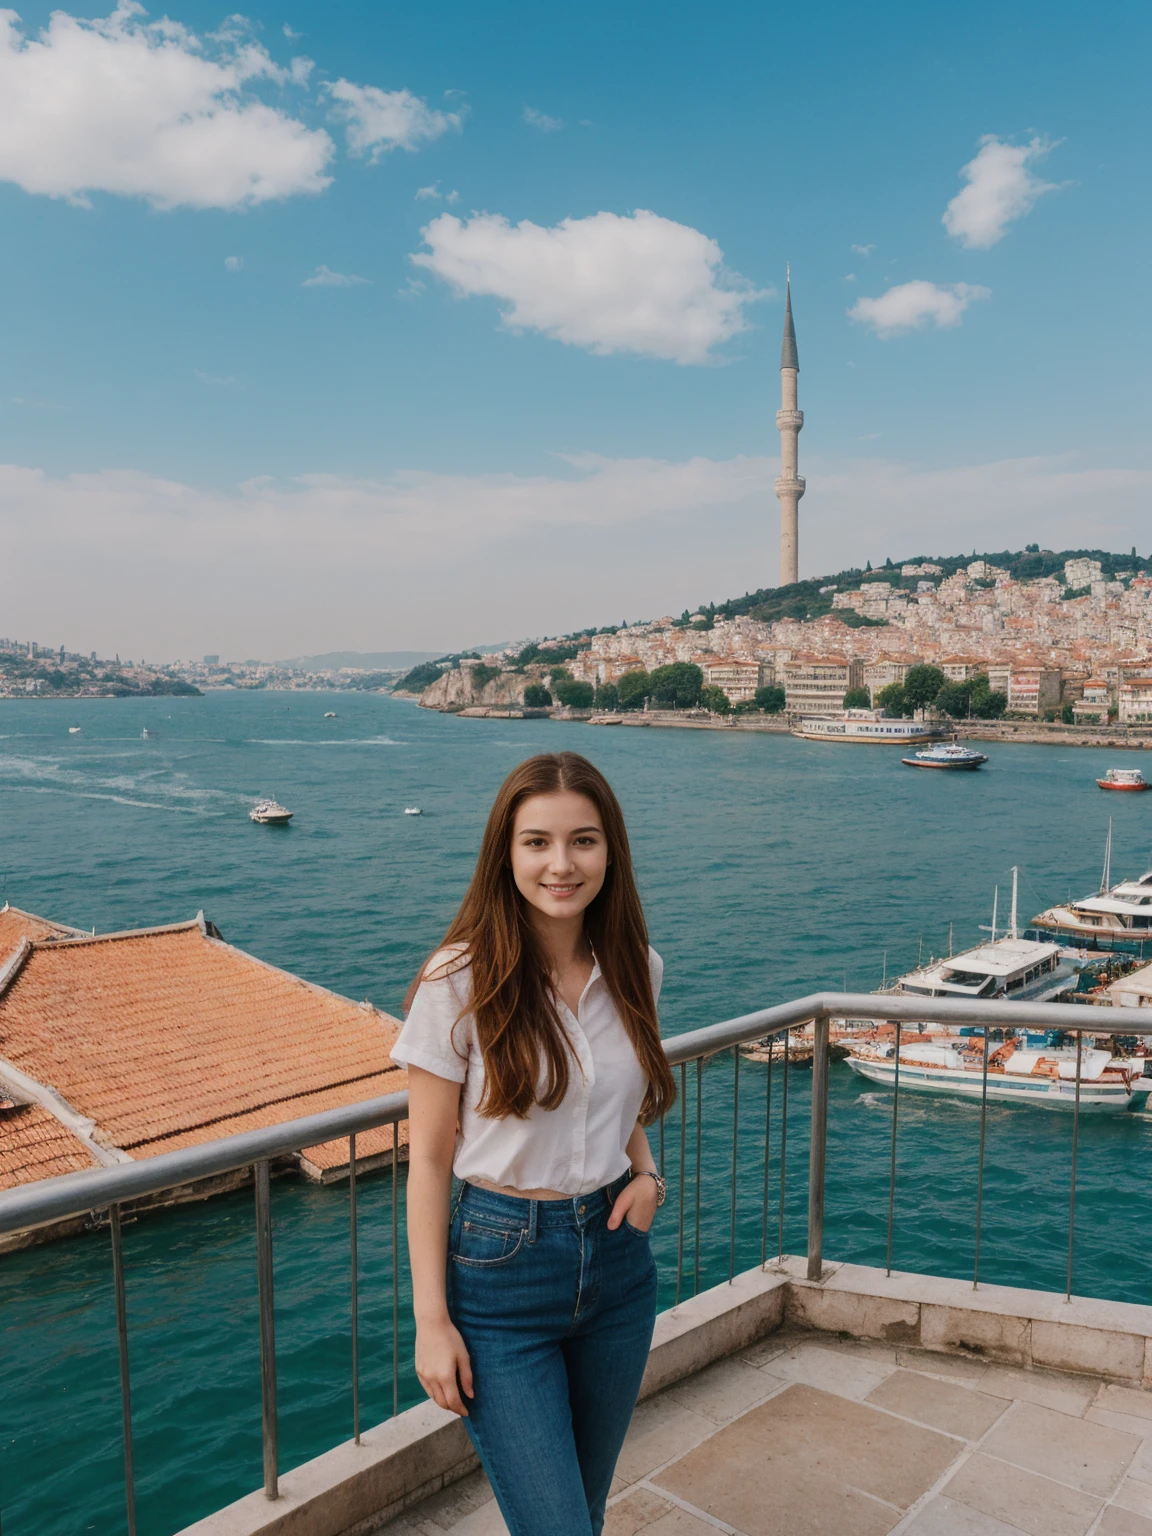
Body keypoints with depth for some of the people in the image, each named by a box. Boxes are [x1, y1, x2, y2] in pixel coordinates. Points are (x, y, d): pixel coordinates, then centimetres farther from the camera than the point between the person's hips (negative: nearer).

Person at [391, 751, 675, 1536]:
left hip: (617, 1259, 5)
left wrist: (646, 1173, -4)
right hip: (500, 1268, -5)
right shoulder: (460, 983, -17)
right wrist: (432, 1318, -10)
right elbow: (429, 1158, -10)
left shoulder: (637, 969, -3)